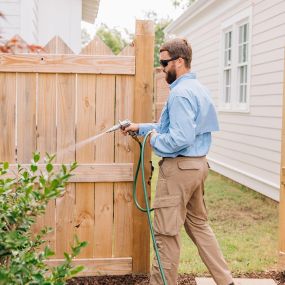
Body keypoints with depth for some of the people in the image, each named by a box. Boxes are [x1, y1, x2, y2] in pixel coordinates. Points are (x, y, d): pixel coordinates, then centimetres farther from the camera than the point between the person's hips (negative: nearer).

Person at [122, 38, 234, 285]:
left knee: (167, 233, 1)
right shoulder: (199, 89, 14)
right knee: (199, 224, 19)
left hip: (179, 167, -10)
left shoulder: (181, 93, -18)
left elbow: (181, 137, -26)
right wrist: (141, 127, 18)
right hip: (198, 164, 10)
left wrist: (155, 140, -10)